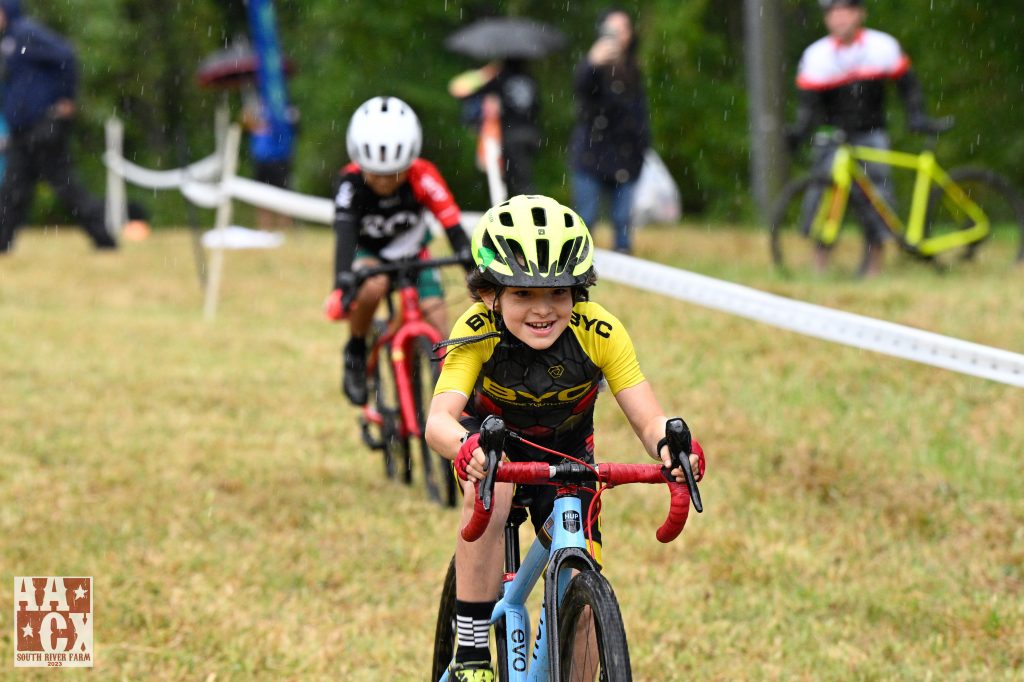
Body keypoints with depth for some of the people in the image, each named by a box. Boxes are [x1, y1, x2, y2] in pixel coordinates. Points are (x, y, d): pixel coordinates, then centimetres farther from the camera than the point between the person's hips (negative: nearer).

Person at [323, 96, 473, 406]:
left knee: (435, 311, -19)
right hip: (367, 252, -2)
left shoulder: (423, 177, -28)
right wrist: (342, 284, -57)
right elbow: (344, 233, -42)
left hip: (411, 252, 2)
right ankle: (355, 353, -10)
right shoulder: (351, 182, -30)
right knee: (372, 286, -35)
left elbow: (454, 227, -31)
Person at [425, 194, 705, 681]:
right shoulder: (477, 332, -32)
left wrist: (673, 447, -56)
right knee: (488, 494, -36)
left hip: (565, 448, 2)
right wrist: (467, 449, -69)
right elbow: (439, 419, -45)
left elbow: (648, 420, -32)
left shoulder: (600, 333, -29)